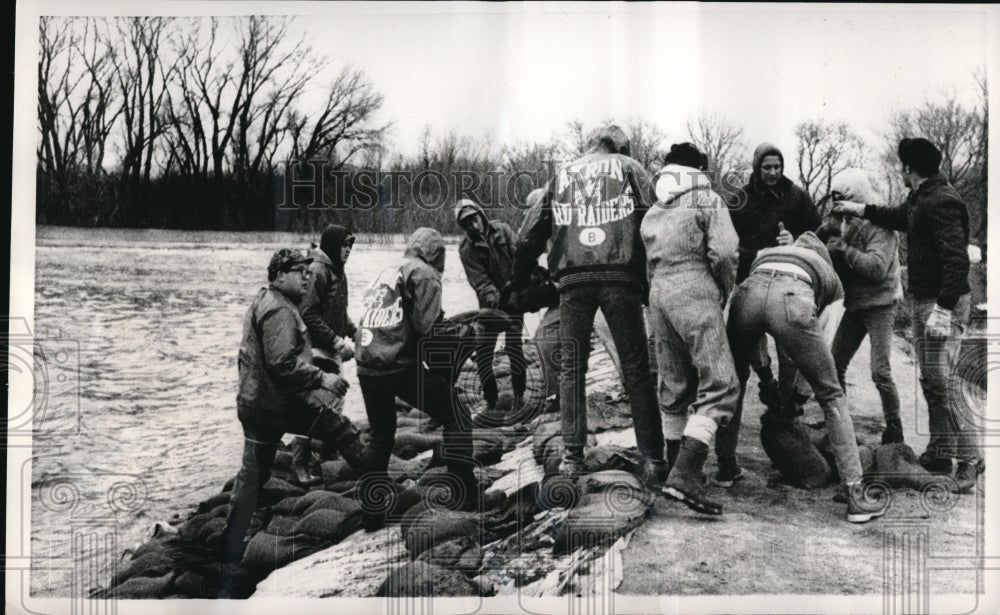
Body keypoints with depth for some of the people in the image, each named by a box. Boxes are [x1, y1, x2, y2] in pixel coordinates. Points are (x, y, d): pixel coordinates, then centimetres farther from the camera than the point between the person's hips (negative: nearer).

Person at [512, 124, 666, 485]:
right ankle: (653, 458, 3)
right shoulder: (629, 168, 15)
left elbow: (531, 235, 16)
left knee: (572, 368, 9)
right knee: (635, 368, 3)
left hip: (573, 279, 2)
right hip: (620, 276, -1)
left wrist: (519, 283, 24)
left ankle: (573, 456, 6)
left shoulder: (561, 175, 20)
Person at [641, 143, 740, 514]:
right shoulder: (708, 202, 3)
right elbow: (723, 251, -9)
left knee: (675, 386, 15)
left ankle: (677, 466, 23)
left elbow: (647, 264, 18)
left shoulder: (652, 214, 23)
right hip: (694, 292, -7)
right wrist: (726, 289, 5)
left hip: (658, 293, 7)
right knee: (719, 383, -9)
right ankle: (685, 475, -22)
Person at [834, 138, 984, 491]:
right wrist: (859, 209, 34)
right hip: (923, 300, 10)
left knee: (941, 383, -11)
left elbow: (957, 259, -26)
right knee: (930, 382, 13)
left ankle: (969, 459, -2)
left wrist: (943, 309, -30)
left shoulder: (941, 202, -19)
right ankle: (939, 455, 22)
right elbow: (899, 218, 36)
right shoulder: (920, 199, 12)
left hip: (944, 303, -10)